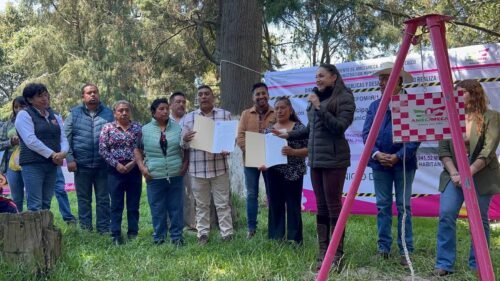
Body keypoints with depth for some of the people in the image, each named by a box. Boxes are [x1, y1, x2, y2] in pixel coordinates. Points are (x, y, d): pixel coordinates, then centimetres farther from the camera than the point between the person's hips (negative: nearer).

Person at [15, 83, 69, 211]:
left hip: (52, 165, 6)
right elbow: (31, 141, -14)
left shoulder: (54, 116, 16)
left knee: (46, 204, 9)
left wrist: (63, 152, -11)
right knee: (35, 205, -9)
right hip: (32, 165, -6)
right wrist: (52, 154, -15)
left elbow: (63, 138, 11)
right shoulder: (24, 115, -3)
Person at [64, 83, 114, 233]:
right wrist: (69, 159, -7)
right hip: (82, 164, 0)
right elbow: (66, 137, 1)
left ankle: (104, 229, 14)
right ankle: (85, 229, 19)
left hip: (103, 164, 0)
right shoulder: (74, 113, 3)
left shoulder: (108, 113, 5)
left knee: (103, 199, 6)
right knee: (83, 199, 9)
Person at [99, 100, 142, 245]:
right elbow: (102, 149, -3)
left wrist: (133, 162, -10)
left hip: (134, 169, 1)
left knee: (133, 204, 7)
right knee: (116, 204, 3)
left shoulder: (137, 127, 5)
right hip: (115, 170, -1)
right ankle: (116, 235, 9)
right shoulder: (107, 128, 2)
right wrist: (116, 164, -11)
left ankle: (133, 233, 16)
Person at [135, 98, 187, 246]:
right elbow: (137, 150, 8)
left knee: (176, 207, 6)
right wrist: (142, 167, -3)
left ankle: (176, 236, 17)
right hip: (155, 177, -1)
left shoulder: (177, 128, 5)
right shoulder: (145, 130, 3)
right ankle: (159, 236, 20)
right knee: (157, 208, 7)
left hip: (175, 176, 1)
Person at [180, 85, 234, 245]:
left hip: (219, 167, -1)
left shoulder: (225, 115, 7)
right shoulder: (188, 118, 9)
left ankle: (227, 234, 9)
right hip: (197, 168, 1)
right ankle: (202, 234, 17)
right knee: (201, 204, 9)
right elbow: (182, 143, 8)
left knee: (223, 203, 3)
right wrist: (185, 139, -16)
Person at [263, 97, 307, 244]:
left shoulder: (299, 128, -1)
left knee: (293, 206, 0)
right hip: (273, 173, 4)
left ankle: (294, 241, 7)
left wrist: (293, 152, -21)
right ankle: (275, 240, 16)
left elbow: (308, 149, -6)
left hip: (293, 173, -4)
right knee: (275, 206, 8)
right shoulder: (268, 130, 12)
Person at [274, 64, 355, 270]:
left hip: (334, 159, -7)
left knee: (333, 206, -4)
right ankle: (323, 253, 13)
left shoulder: (344, 98, -5)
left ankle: (337, 255, 3)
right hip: (315, 159, 7)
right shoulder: (317, 97, 14)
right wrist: (289, 135, 21)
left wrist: (319, 108, -17)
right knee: (321, 207, 8)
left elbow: (340, 127, -16)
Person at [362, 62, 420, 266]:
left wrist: (398, 156, -16)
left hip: (403, 163, -3)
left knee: (403, 207, 2)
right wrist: (376, 154, -12)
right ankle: (383, 249, 14)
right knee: (382, 206, 7)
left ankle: (405, 251, 8)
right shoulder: (375, 106, 9)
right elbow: (366, 133, 3)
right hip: (380, 163, 4)